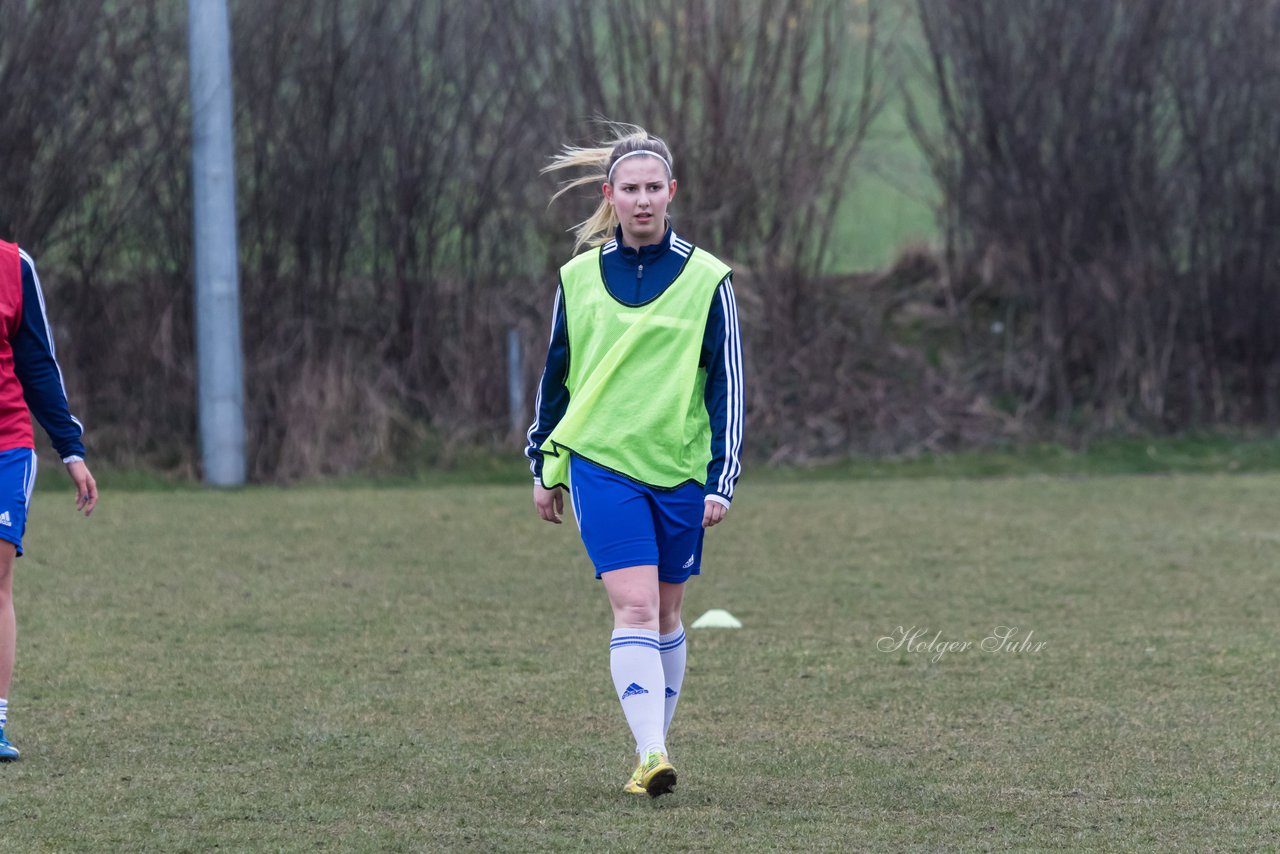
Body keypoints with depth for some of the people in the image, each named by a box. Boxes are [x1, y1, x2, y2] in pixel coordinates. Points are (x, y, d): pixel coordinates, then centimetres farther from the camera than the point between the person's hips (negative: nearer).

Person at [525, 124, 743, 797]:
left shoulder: (705, 279, 0)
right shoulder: (580, 277, 5)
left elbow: (727, 384, 2)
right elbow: (555, 374, 15)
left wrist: (722, 481, -3)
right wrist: (544, 467, 17)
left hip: (680, 471, 1)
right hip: (601, 465, 0)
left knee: (664, 615, 9)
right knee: (634, 608, -15)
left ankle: (653, 747, 23)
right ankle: (651, 756, -23)